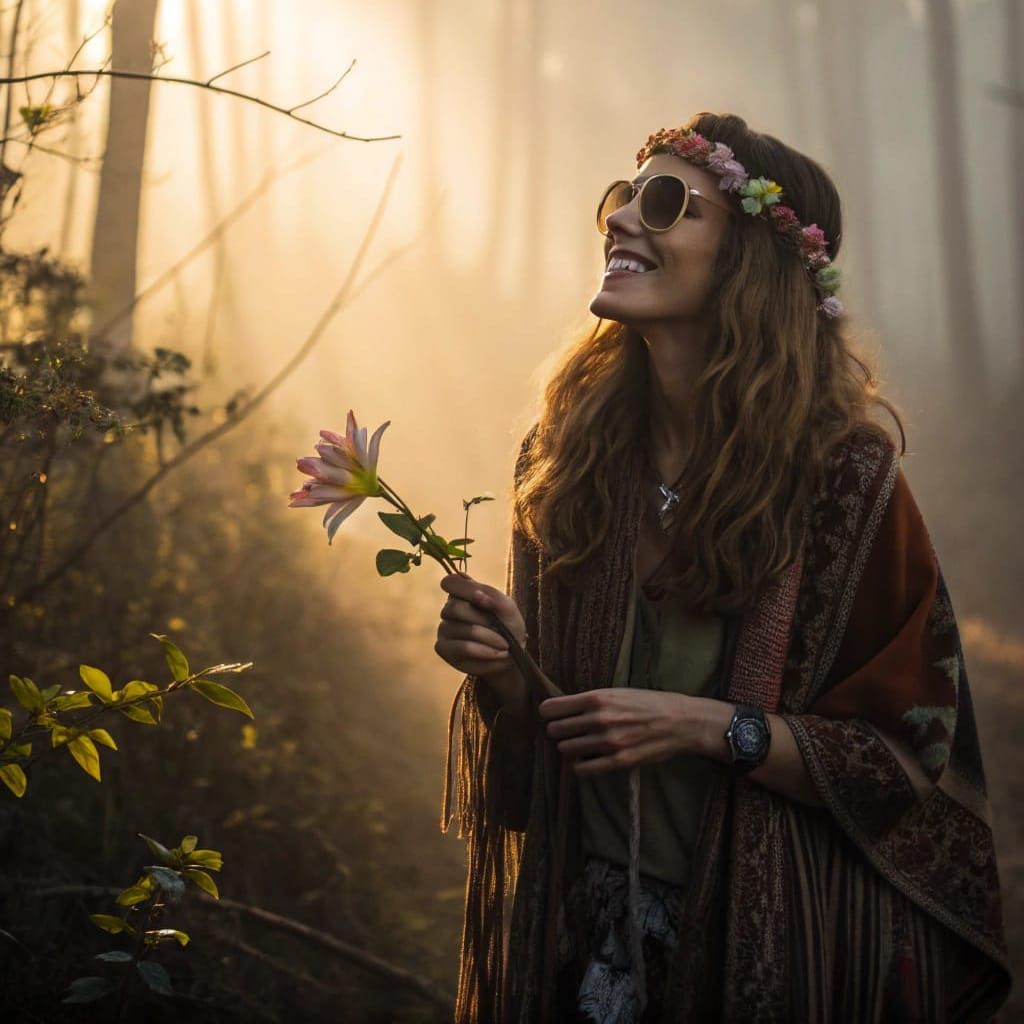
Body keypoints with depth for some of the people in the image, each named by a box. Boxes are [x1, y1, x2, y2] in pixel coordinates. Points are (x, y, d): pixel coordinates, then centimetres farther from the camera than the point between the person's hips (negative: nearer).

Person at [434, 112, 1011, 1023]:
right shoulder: (566, 453, -3)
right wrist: (500, 668, -14)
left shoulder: (845, 474, -13)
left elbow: (912, 760, -9)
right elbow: (537, 734, 7)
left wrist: (710, 726, -20)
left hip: (773, 940, -3)